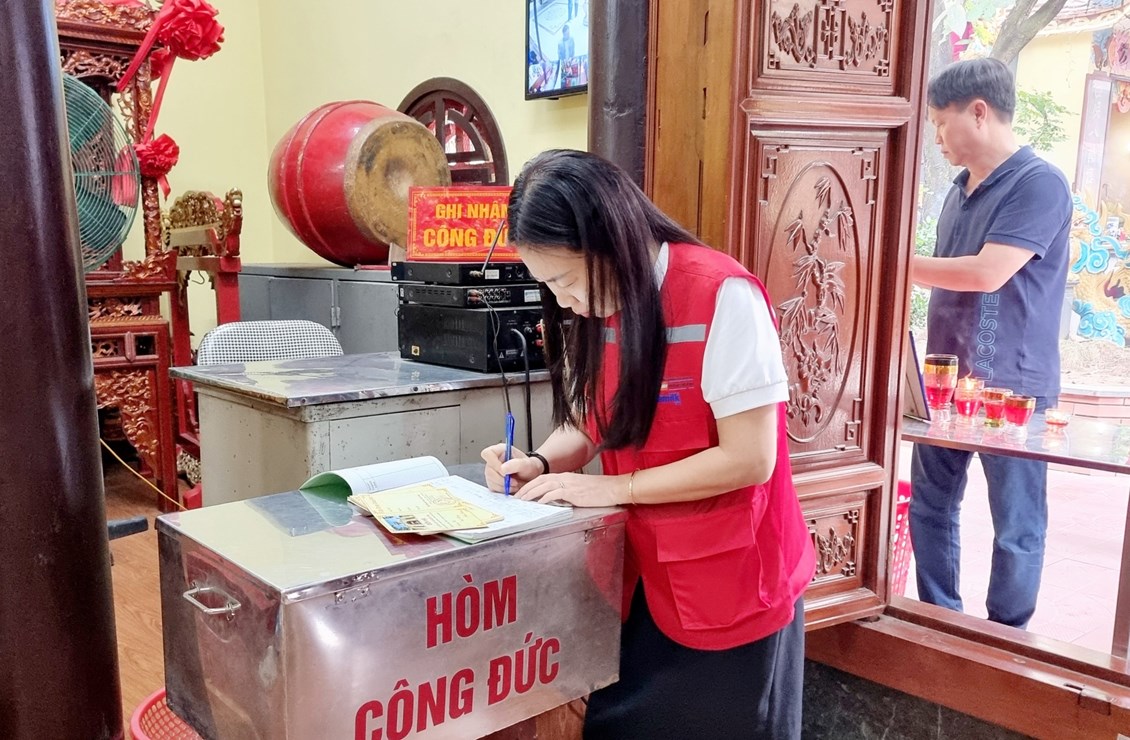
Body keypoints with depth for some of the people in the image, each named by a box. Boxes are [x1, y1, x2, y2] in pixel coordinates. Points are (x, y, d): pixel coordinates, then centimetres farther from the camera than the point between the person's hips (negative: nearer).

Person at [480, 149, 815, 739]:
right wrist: (540, 465, -11)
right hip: (637, 577, 6)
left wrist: (612, 488, -19)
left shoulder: (723, 297, -22)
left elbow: (749, 459, -22)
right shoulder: (594, 309, 0)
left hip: (730, 586, -6)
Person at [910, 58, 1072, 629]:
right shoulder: (961, 188, 12)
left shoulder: (1039, 184, -12)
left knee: (1016, 525, 6)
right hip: (946, 380, 8)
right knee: (930, 506, 13)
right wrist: (932, 363, 8)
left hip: (1011, 387, -7)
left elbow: (988, 272, -22)